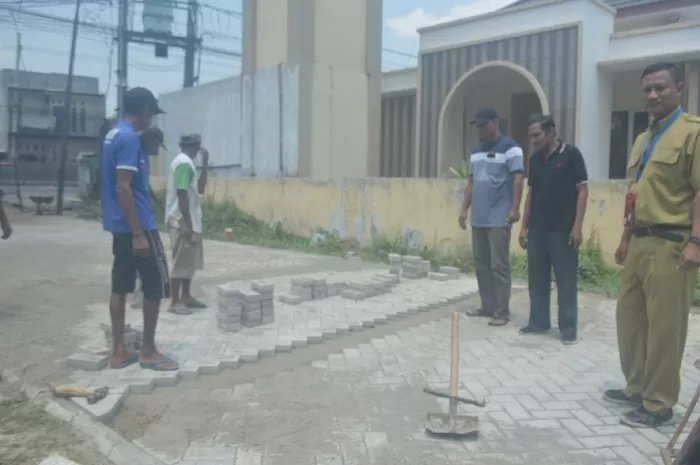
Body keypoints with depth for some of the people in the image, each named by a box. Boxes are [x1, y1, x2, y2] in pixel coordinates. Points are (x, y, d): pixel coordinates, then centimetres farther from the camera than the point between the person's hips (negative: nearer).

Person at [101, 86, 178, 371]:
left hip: (119, 225, 10)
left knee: (120, 286, 10)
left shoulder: (114, 135, 14)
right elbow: (123, 188, -23)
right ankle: (148, 352, 8)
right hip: (137, 225, -10)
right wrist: (139, 233, -23)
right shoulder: (129, 138, -17)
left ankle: (118, 352, 15)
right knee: (156, 286, -1)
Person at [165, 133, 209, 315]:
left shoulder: (186, 163, 16)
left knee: (190, 260, 15)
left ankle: (186, 297, 23)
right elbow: (182, 194, -21)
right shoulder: (184, 163, -15)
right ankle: (176, 302, 2)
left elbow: (200, 189, 20)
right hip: (182, 221, -10)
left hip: (190, 220, 10)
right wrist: (187, 223, -22)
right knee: (181, 262, -5)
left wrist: (205, 164, 13)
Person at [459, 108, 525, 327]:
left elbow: (518, 179, -12)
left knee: (499, 266, -5)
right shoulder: (477, 152, 17)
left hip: (499, 219, -8)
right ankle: (488, 306, 21)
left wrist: (515, 208, -19)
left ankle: (502, 312, 3)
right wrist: (464, 210, 15)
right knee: (481, 264, 11)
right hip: (478, 218, 8)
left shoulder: (510, 148, -6)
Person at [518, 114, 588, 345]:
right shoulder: (535, 159, 10)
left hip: (563, 230, -6)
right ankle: (539, 321, 22)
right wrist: (524, 226, 11)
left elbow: (582, 190, -7)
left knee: (566, 280, 2)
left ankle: (568, 327, 11)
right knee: (537, 278, 10)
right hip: (537, 230, 6)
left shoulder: (571, 154, -7)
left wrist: (577, 226, -13)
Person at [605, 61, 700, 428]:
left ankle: (659, 404, 10)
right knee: (630, 320, 14)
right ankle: (637, 388, 29)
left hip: (670, 244, -8)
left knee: (664, 327, -2)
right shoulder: (642, 140, 19)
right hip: (639, 242, 9)